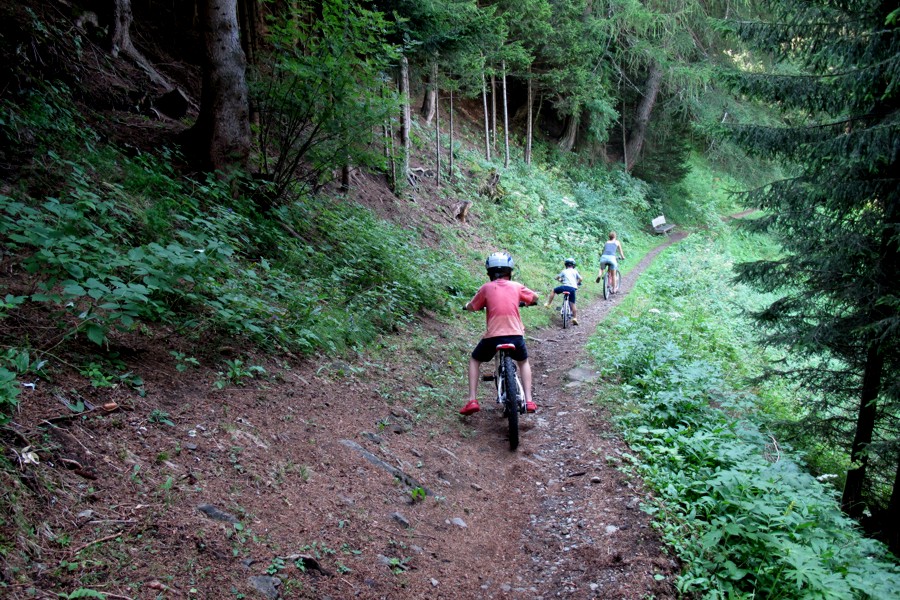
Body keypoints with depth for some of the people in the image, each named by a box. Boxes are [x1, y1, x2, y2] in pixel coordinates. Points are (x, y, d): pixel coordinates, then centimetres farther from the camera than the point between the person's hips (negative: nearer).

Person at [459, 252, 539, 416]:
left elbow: (471, 307, 11)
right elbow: (535, 298, 23)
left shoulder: (486, 288, 2)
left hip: (493, 336, -1)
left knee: (474, 360, 25)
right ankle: (529, 401, 19)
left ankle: (472, 401, 12)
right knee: (524, 362, 32)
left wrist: (467, 304, 34)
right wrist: (526, 302, 44)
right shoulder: (516, 286, 7)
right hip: (515, 335, 2)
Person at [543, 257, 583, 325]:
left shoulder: (564, 271, 15)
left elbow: (557, 278, 17)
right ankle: (575, 318, 3)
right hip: (573, 288, 2)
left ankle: (548, 304, 21)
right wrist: (577, 283, 31)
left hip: (565, 286, -2)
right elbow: (580, 279, 11)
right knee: (572, 304, 8)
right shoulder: (575, 271, 17)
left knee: (554, 290, 23)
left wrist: (560, 280, 39)